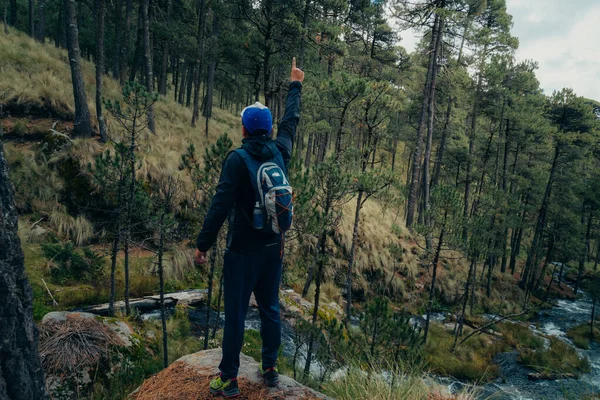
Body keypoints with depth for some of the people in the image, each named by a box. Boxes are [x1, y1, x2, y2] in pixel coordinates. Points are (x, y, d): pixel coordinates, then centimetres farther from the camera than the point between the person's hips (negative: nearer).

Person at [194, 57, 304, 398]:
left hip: (243, 248, -5)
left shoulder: (237, 159, -14)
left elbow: (221, 205, -18)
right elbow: (291, 120, 18)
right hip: (274, 246, 5)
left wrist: (203, 244, -10)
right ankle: (270, 369, 28)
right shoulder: (280, 152, 0)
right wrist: (296, 85, 33)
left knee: (235, 313, 4)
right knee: (270, 308, 16)